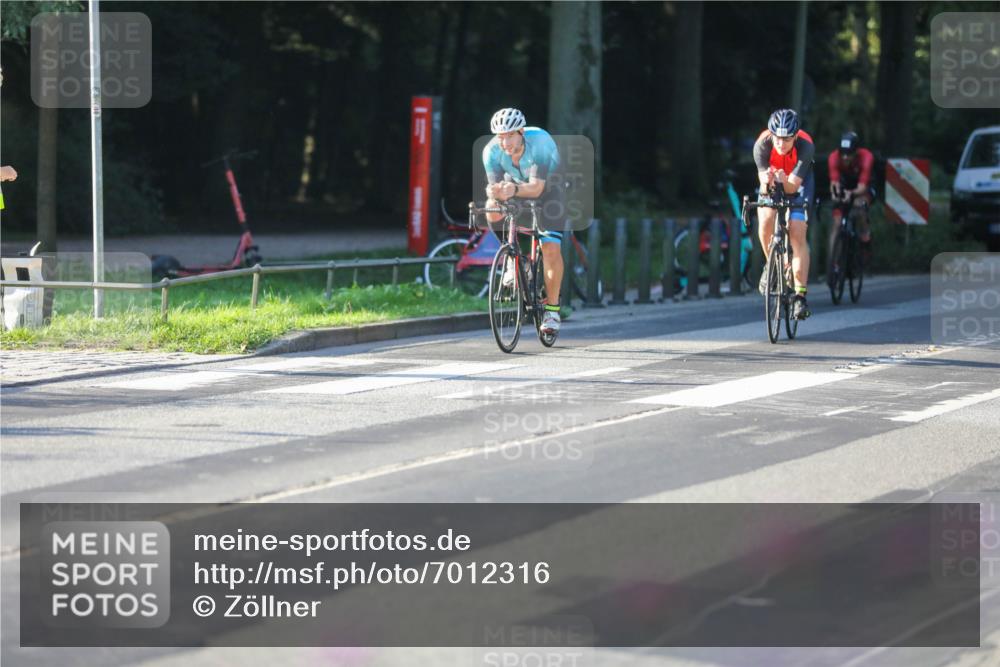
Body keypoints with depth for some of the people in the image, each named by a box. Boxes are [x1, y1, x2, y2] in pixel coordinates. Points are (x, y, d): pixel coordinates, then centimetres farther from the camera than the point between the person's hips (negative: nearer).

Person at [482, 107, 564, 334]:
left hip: (547, 187, -3)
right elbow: (495, 187, -31)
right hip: (516, 186, 3)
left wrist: (514, 190, -64)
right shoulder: (492, 151, -29)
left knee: (551, 249, -16)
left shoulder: (540, 142, -38)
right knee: (493, 211, -27)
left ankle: (552, 308, -2)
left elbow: (536, 187, -43)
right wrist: (494, 193, -56)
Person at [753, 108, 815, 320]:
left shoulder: (805, 146, -34)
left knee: (797, 234, -16)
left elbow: (792, 187, -34)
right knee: (765, 224, -23)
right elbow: (763, 182, -30)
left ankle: (800, 294, -17)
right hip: (771, 183, 1)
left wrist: (784, 181, -55)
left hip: (798, 182, -1)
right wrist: (766, 183, -53)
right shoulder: (762, 145, -31)